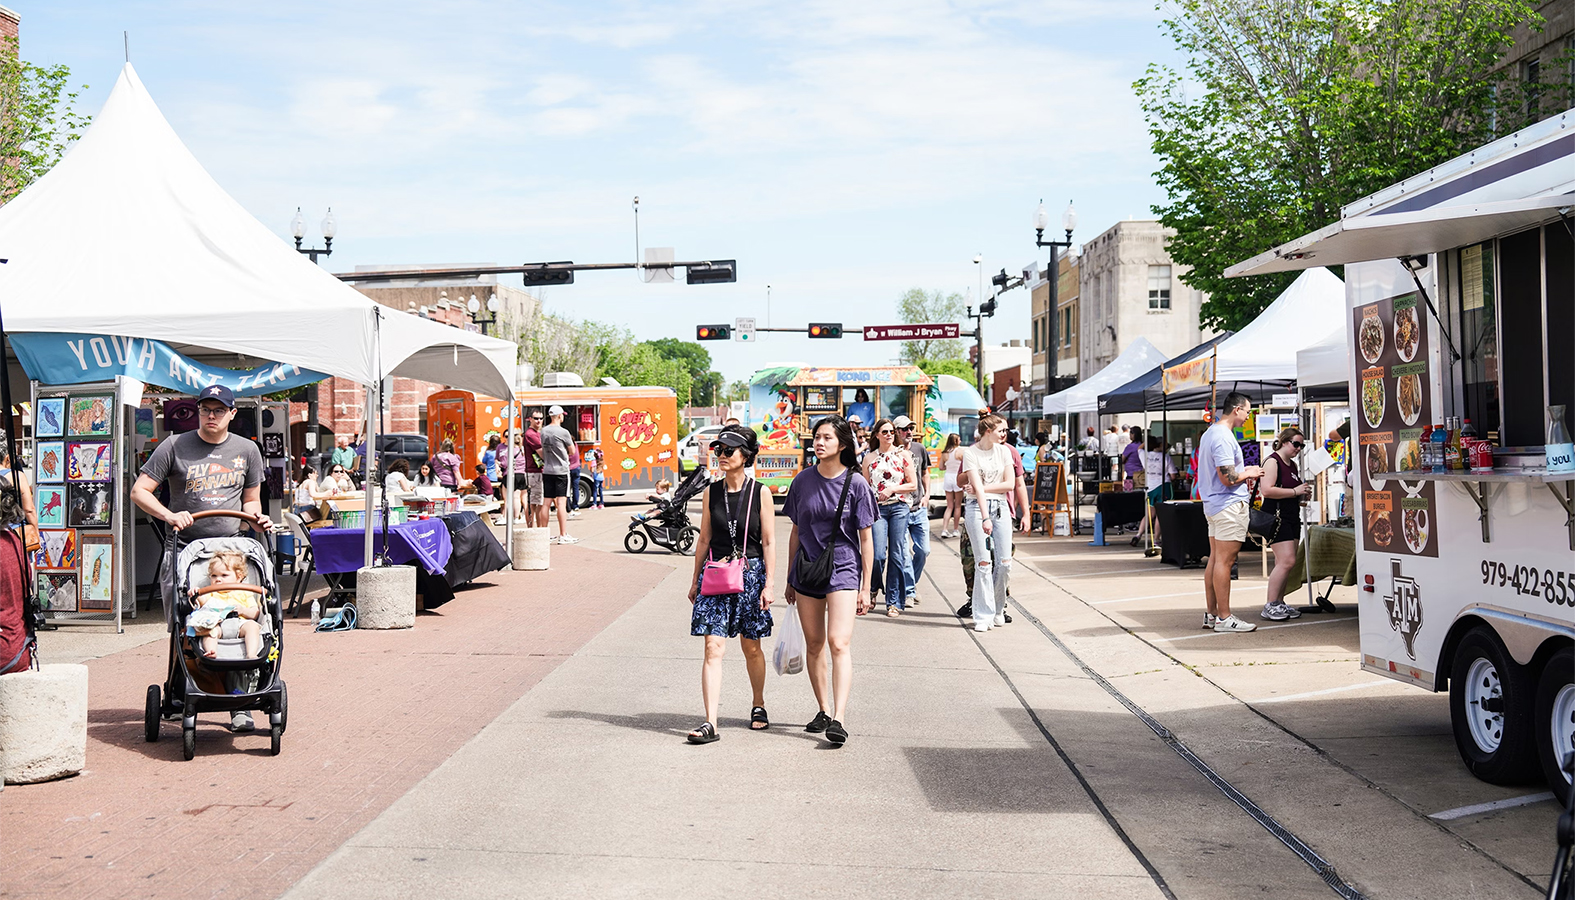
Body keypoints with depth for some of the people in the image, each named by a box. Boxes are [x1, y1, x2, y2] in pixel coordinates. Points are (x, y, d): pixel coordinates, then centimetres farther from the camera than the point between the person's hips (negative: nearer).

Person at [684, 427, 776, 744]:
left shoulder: (760, 492, -3)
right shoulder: (712, 491, 4)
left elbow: (769, 542, -2)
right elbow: (704, 539, 11)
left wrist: (768, 584, -6)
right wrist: (695, 580, 11)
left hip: (750, 572, -1)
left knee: (751, 648, 12)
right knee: (713, 649, -9)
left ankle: (758, 706, 35)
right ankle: (710, 723, -11)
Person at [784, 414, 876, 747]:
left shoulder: (856, 483, -4)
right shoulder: (803, 481, 5)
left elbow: (866, 538, -2)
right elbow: (795, 532, 12)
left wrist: (865, 587, -3)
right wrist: (790, 579, 13)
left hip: (843, 570, -4)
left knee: (839, 642, -15)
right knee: (814, 644, 9)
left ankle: (839, 719, -20)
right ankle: (823, 710, 22)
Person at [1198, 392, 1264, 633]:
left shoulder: (1209, 434, 16)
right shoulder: (1223, 437, -17)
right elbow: (1228, 478, -21)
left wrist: (1242, 476, 18)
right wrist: (1248, 473, -4)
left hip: (1212, 503, 10)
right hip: (1229, 505, -10)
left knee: (1215, 559, 12)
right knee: (1224, 560, -7)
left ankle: (1211, 613, 17)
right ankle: (1224, 618, -5)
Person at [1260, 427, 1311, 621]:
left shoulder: (1293, 465, 19)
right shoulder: (1272, 461, -9)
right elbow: (1266, 490, -21)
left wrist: (1303, 495, 12)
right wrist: (1295, 491, -18)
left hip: (1292, 517, 9)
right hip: (1276, 517, -9)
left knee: (1285, 563, 7)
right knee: (1286, 561, -15)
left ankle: (1279, 603, 12)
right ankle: (1270, 606, -11)